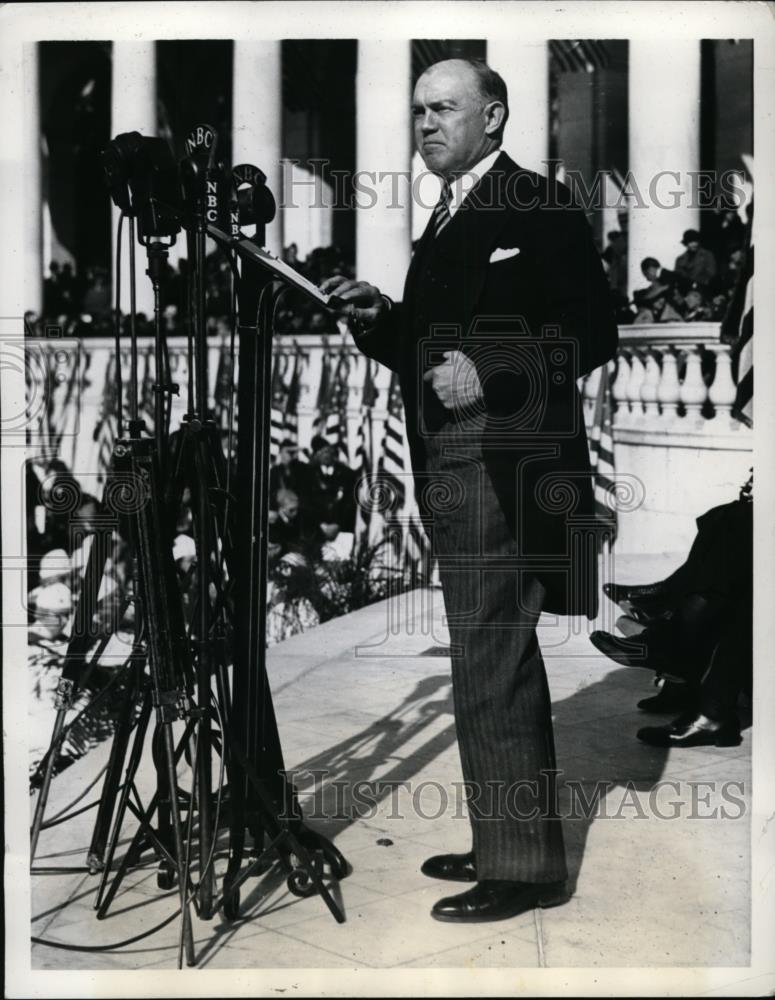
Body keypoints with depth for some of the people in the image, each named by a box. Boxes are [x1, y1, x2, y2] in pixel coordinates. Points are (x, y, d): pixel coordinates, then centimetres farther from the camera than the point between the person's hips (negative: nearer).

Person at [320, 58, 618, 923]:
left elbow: (593, 333, -13)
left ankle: (523, 867, 3)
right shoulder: (449, 221, 19)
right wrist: (377, 317, 3)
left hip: (506, 473, -9)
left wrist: (488, 373, -21)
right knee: (502, 667, 16)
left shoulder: (538, 205, -7)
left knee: (489, 672, -8)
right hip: (459, 474, 10)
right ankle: (506, 844, 27)